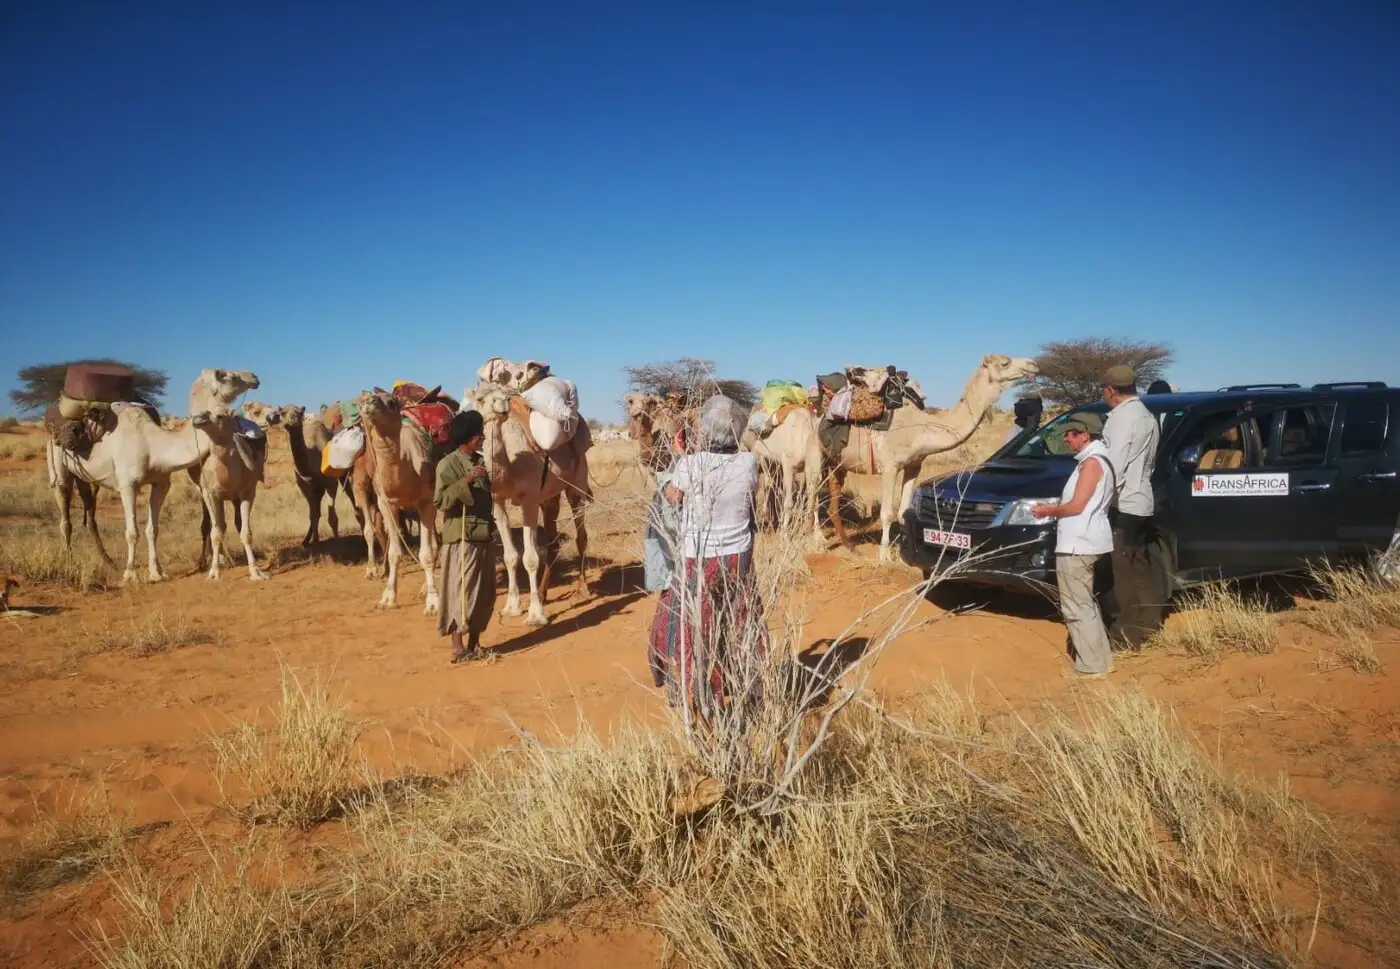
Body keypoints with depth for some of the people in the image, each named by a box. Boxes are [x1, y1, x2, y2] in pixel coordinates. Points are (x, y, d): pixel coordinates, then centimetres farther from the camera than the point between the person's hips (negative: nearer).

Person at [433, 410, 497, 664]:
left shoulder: (479, 461, 12)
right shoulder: (448, 464, -10)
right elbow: (441, 500, -19)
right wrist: (466, 481, -25)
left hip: (483, 537, 8)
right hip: (461, 538, -8)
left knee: (485, 593, 11)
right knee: (460, 592, -4)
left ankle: (474, 644, 20)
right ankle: (458, 648, 2)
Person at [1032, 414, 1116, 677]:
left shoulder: (1091, 462, -16)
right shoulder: (1095, 460, 15)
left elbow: (1076, 507, -18)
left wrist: (1048, 511, -4)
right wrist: (1055, 508, 14)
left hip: (1077, 546, -11)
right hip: (1083, 543, 11)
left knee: (1077, 608, -5)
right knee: (1084, 604, 19)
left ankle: (1092, 666, -2)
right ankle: (1101, 659, 25)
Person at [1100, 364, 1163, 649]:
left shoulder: (1122, 417, -15)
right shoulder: (1146, 416, 15)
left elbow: (1115, 466, -21)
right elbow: (1149, 463, 17)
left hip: (1123, 505, -10)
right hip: (1141, 503, 10)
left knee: (1124, 572, -4)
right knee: (1140, 568, 17)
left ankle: (1129, 631, 1)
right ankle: (1149, 620, 24)